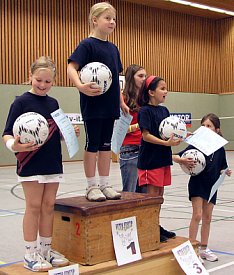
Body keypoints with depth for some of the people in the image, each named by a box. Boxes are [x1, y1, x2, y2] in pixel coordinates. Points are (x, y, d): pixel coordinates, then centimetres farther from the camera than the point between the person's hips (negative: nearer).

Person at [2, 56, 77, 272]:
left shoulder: (53, 103, 10)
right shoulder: (22, 102, -8)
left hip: (53, 163, 6)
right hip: (31, 164, -5)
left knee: (48, 206, 11)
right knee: (34, 206, 0)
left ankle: (46, 250, 23)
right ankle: (31, 254, 11)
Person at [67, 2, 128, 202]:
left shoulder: (113, 48, 14)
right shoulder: (88, 45, -8)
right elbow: (71, 67, -17)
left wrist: (121, 102, 18)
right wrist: (80, 86, -34)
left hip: (109, 106, 7)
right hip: (93, 105, -7)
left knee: (106, 145, 11)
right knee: (92, 145, 1)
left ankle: (105, 185, 19)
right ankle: (92, 187, 11)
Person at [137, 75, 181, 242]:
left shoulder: (164, 110, 12)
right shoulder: (145, 111, -11)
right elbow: (146, 135, -16)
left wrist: (176, 138, -5)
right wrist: (166, 143, -23)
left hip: (163, 158, 7)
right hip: (150, 159, -7)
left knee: (159, 194, 13)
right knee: (152, 195, -2)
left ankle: (156, 226, 24)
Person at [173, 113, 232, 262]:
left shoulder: (220, 149, -2)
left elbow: (221, 168, 11)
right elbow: (175, 157, -14)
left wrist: (227, 172, -10)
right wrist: (183, 161, -34)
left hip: (212, 186, 4)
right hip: (197, 183, -4)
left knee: (207, 217, 12)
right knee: (197, 215, -9)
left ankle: (203, 249, 25)